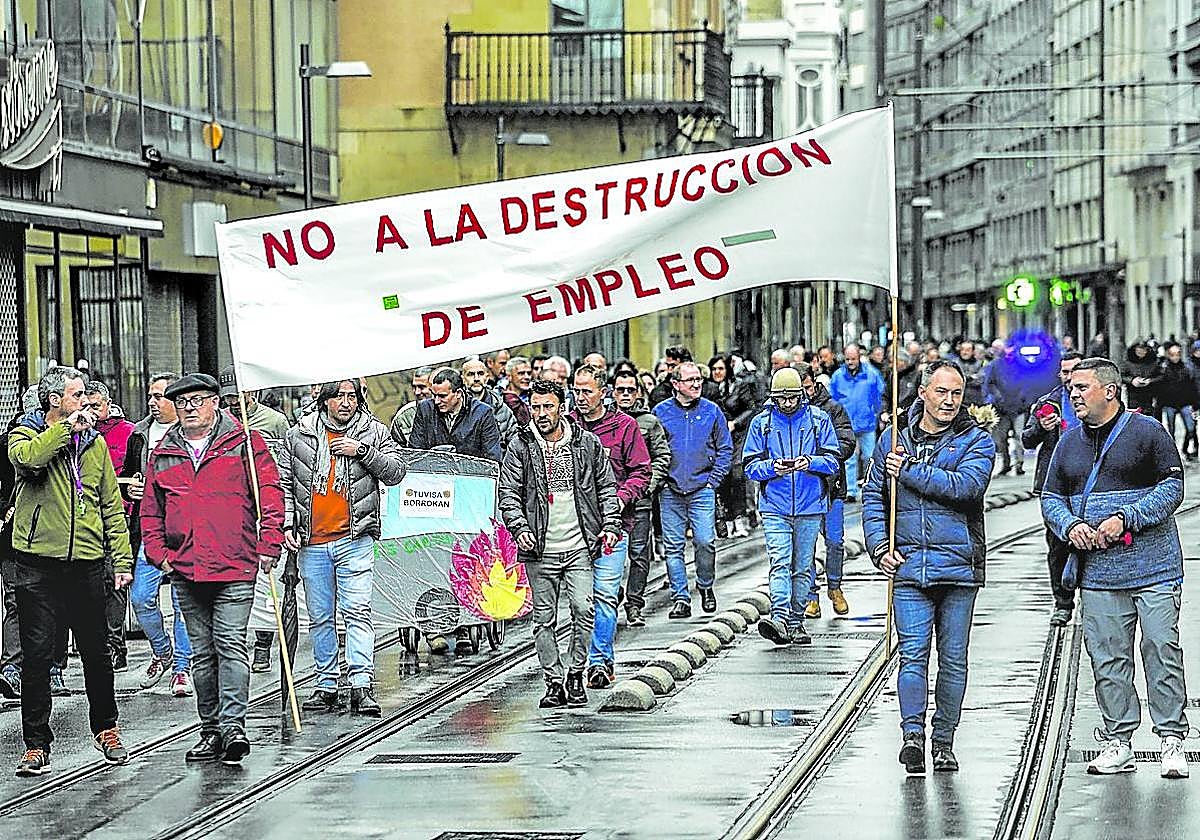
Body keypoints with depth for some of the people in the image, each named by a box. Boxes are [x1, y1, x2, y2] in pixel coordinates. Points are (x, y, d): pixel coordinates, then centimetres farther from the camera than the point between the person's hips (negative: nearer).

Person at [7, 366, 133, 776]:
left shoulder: (94, 442, 12)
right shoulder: (26, 435, 1)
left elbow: (112, 506, 13)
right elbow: (26, 458, -26)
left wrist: (122, 559, 7)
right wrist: (67, 428, -21)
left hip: (86, 563, 3)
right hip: (38, 563, -3)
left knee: (96, 652, 10)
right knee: (36, 655, -2)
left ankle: (106, 729, 27)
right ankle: (36, 744, 5)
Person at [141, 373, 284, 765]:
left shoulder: (244, 443, 1)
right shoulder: (162, 455, 13)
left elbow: (269, 494, -2)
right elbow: (151, 511, 18)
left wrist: (268, 546, -9)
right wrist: (159, 553, 6)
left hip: (235, 567, -5)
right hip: (185, 570, 5)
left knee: (230, 645, -12)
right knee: (202, 653, 9)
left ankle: (232, 725, -14)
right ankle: (211, 730, 14)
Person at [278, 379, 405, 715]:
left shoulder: (373, 432, 5)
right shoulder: (299, 434, 8)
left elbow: (395, 472, -1)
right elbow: (283, 483, 11)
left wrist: (362, 451, -13)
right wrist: (287, 525, 1)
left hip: (354, 539, -2)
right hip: (311, 542, 2)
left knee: (357, 611, -11)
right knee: (320, 617, 8)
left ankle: (361, 686, -13)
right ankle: (326, 685, 16)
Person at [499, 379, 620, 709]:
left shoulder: (588, 443, 6)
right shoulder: (521, 446, 3)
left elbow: (606, 486, 12)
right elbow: (508, 493, 2)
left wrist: (611, 525, -1)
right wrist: (519, 528, -14)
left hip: (579, 547, 0)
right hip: (540, 550, 0)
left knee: (584, 610, -11)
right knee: (545, 619, 3)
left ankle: (575, 675, 6)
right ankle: (554, 683, 12)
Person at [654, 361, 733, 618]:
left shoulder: (711, 411, 4)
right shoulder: (661, 412, 3)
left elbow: (725, 449, 9)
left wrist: (714, 480, 0)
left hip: (702, 489, -1)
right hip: (670, 491, 1)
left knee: (705, 541, -8)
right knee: (673, 546, 1)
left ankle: (706, 587, 16)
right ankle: (680, 598, 7)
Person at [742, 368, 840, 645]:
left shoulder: (818, 419, 3)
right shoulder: (761, 422, 4)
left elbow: (832, 461, 1)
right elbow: (750, 465, 3)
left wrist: (810, 462, -19)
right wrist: (772, 467, -17)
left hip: (810, 507, 1)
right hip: (774, 507, -1)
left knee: (802, 567, 9)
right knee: (780, 563, -16)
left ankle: (796, 622, 16)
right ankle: (779, 617, -27)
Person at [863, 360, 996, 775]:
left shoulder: (976, 441, 1)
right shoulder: (895, 438, 9)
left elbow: (965, 485, -17)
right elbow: (873, 496, 13)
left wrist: (909, 470, -12)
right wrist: (880, 546, 0)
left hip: (959, 567, -1)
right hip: (908, 566, 1)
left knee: (953, 660, 6)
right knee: (913, 654, -10)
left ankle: (944, 741, 16)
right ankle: (912, 735, -14)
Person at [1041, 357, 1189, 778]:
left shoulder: (1147, 431, -1)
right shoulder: (1069, 443, 14)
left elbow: (1172, 486, -5)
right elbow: (1051, 497, 18)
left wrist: (1126, 518, -14)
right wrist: (1070, 525, -3)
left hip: (1153, 567, -4)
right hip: (1098, 572, 5)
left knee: (1162, 651, -5)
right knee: (1108, 658, 4)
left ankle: (1172, 739, 2)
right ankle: (1118, 742, 11)